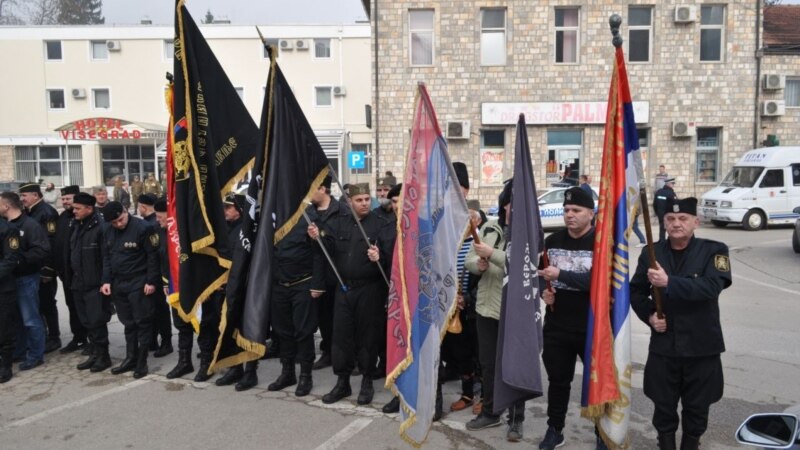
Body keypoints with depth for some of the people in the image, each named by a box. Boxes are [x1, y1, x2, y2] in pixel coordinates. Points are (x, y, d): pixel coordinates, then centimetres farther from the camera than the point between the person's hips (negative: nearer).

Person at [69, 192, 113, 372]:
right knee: (87, 322, 14)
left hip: (95, 284, -8)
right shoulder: (76, 225, 13)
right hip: (78, 283, 8)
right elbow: (71, 253, 18)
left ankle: (103, 355, 10)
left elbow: (107, 256, -18)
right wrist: (69, 278, 16)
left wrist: (105, 281, -18)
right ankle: (94, 354, 25)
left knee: (97, 322, -2)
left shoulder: (101, 226, -15)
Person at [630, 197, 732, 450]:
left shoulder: (713, 251, -6)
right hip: (663, 346, 2)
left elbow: (711, 287, -23)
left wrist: (669, 283, -32)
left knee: (697, 407, 15)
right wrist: (649, 316, -8)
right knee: (663, 406, 12)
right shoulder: (652, 254, 2)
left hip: (702, 347, -1)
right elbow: (636, 291, 9)